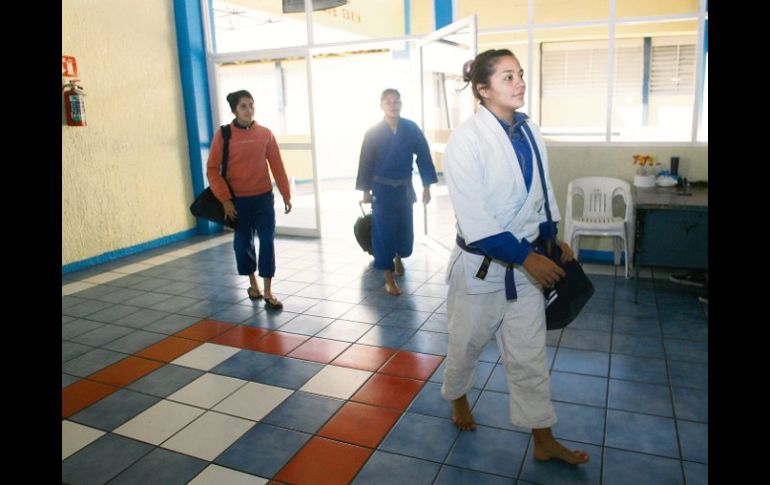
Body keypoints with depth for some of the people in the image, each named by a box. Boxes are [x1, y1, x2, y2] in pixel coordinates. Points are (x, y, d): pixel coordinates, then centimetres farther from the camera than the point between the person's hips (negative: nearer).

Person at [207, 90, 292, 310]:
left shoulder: (265, 133, 0)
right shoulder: (223, 135, -5)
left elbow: (277, 165, 5)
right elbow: (212, 169, -4)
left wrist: (286, 194, 4)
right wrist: (225, 199, -10)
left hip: (264, 197, 1)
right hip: (238, 200, -1)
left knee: (267, 242, -1)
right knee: (243, 243, 11)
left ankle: (268, 292, 7)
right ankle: (252, 284, 32)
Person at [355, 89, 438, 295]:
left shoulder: (411, 129, -6)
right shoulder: (373, 133, -7)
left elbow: (423, 156, -2)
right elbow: (366, 163, -2)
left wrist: (427, 186, -3)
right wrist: (366, 191, 0)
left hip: (404, 188, 2)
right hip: (382, 189, -2)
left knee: (405, 228, 14)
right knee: (384, 231, -2)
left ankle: (399, 257, 46)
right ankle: (389, 278, 8)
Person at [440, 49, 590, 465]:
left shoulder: (530, 132, 2)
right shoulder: (466, 139, -17)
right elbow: (472, 217, -22)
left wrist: (552, 239, 7)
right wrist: (525, 256, -23)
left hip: (527, 261, 5)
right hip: (481, 263, -5)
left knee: (529, 353, 12)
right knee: (468, 342, 17)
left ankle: (543, 441, 26)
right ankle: (458, 396, 47)